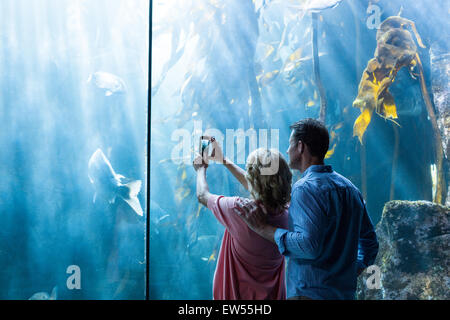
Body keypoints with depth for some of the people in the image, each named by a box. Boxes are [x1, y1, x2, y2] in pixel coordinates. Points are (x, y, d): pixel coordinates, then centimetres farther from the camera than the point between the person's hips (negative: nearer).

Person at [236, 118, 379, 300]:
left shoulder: (306, 187, -14)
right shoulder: (350, 188, 12)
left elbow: (308, 245, -25)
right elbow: (370, 242, 16)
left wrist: (263, 228, -18)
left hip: (311, 293, -9)